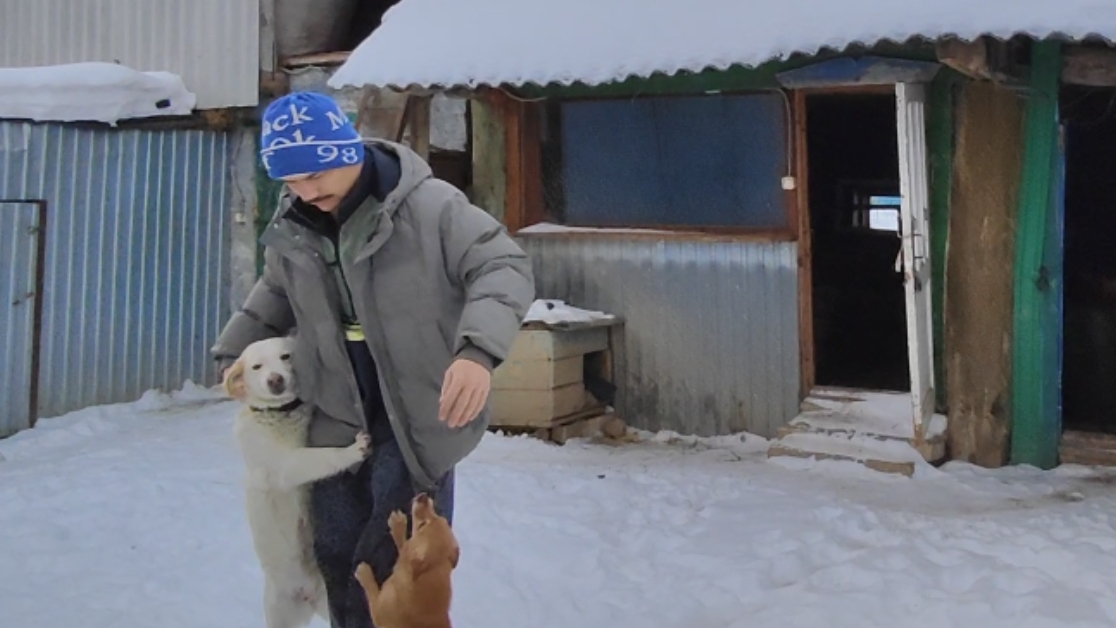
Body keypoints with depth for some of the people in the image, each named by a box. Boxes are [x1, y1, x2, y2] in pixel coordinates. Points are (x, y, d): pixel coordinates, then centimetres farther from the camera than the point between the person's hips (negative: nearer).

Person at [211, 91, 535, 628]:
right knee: (336, 556, 13)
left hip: (418, 414, -6)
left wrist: (478, 349, -37)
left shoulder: (428, 205, -18)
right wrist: (234, 352, 15)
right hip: (338, 417, 6)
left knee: (398, 559, -2)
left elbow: (504, 268, -21)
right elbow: (276, 294, 23)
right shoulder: (291, 228, 3)